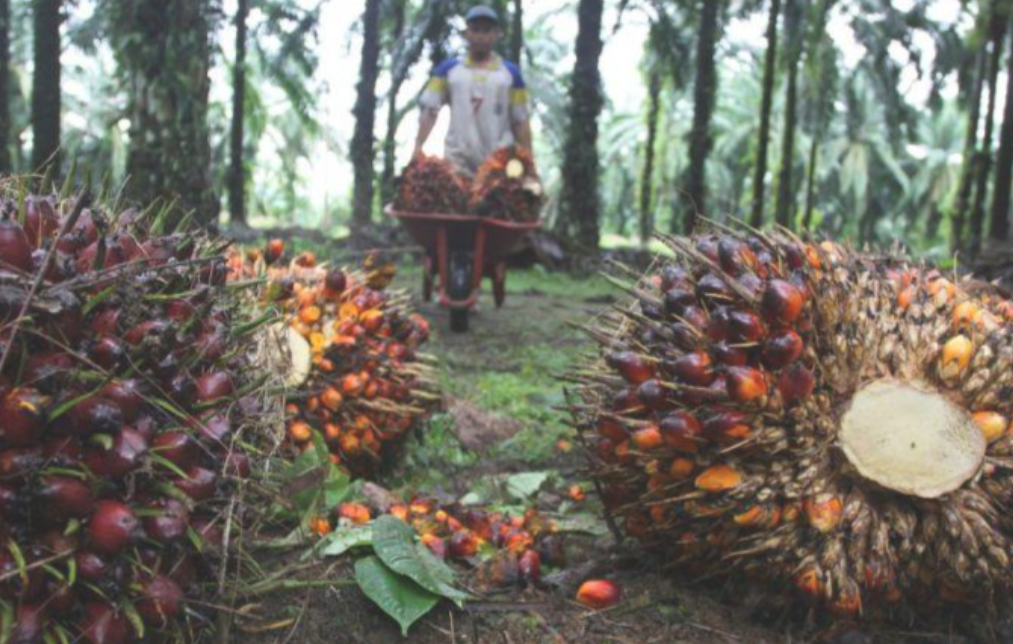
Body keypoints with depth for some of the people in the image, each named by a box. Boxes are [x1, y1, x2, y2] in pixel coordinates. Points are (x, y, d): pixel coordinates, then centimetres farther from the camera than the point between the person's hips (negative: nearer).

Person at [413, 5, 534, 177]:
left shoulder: (511, 73, 8)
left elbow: (520, 120, 8)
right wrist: (418, 145, -8)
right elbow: (430, 109, 5)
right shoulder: (448, 69, 8)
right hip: (458, 162, 0)